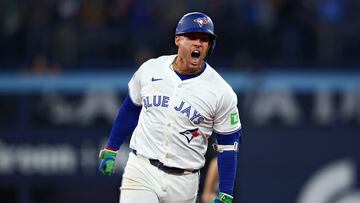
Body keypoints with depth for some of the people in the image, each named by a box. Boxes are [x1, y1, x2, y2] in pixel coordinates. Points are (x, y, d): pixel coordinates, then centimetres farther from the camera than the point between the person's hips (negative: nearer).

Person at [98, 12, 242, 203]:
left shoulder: (222, 93, -6)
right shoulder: (150, 70, 1)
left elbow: (227, 145, -1)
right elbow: (130, 108, 17)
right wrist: (110, 149, 20)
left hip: (183, 182, 0)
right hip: (141, 171, 0)